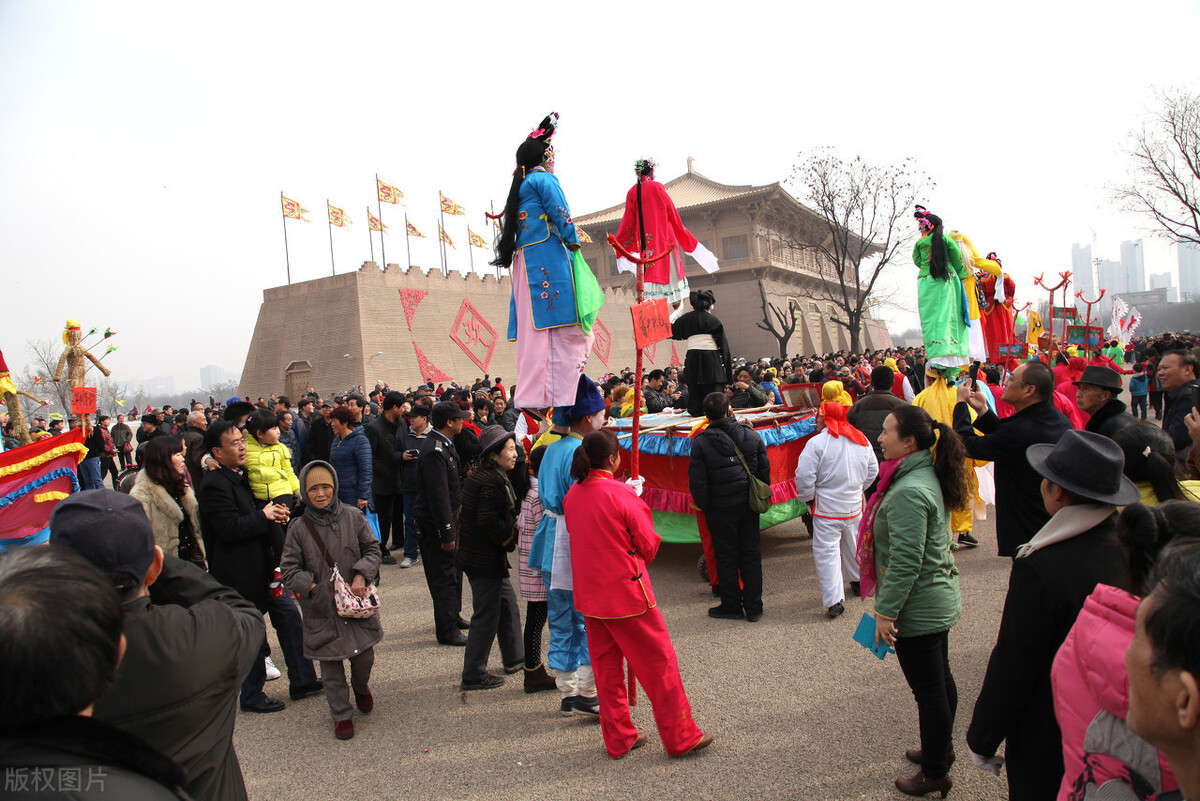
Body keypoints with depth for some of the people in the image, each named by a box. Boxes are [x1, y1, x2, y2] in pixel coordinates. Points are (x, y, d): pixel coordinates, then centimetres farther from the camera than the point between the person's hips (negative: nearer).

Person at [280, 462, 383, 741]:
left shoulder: (353, 516, -3)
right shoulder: (298, 528, -6)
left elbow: (372, 549, 2)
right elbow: (289, 570, -3)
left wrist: (361, 575, -13)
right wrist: (314, 587, -15)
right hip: (321, 610, -1)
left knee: (364, 656, 11)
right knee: (331, 666, 8)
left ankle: (361, 687, 45)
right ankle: (341, 714, 28)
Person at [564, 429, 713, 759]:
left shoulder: (573, 495, 0)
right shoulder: (621, 494, -18)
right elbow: (649, 545, -10)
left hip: (589, 594, 7)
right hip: (627, 591, -6)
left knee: (606, 665, 16)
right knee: (659, 662, 7)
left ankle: (618, 739, 26)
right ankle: (681, 737, 18)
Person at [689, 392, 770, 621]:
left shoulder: (702, 442, -13)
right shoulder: (751, 435, -3)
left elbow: (697, 481, -12)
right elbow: (765, 470, 3)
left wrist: (703, 506, 3)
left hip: (720, 508, -3)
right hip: (749, 505, 3)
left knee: (726, 558, 9)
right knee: (751, 555, 12)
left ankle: (732, 606, 20)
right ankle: (754, 607, 19)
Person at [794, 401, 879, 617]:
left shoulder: (817, 443, -17)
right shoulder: (861, 441, 3)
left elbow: (804, 477, -18)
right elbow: (872, 471, 12)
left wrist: (807, 497, -1)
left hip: (827, 508, -6)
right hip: (855, 506, 6)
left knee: (826, 552, -1)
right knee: (854, 545, 24)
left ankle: (834, 599, -5)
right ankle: (859, 581, 44)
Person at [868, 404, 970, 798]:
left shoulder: (909, 492, -27)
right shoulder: (929, 476, 5)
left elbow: (905, 561, -27)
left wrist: (886, 610, -20)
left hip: (918, 607, -10)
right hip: (939, 597, 10)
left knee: (928, 688, 5)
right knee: (940, 678, 23)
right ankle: (941, 748, 41)